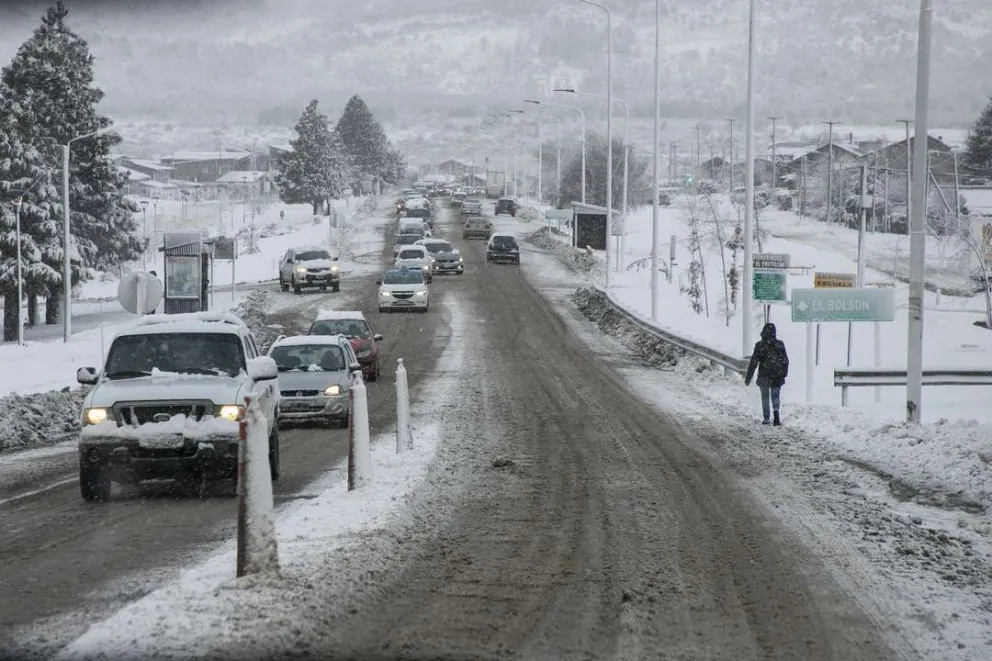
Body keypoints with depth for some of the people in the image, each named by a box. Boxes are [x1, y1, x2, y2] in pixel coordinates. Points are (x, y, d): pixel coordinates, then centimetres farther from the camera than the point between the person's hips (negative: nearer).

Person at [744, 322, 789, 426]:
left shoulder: (759, 345, -10)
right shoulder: (780, 344, -3)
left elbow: (753, 362, -9)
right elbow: (785, 360, 4)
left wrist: (748, 378, -3)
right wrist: (784, 373, 19)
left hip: (764, 377, -2)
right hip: (777, 377, 2)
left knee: (765, 398, 13)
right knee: (775, 396, 12)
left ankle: (766, 418, 12)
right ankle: (776, 410, -16)